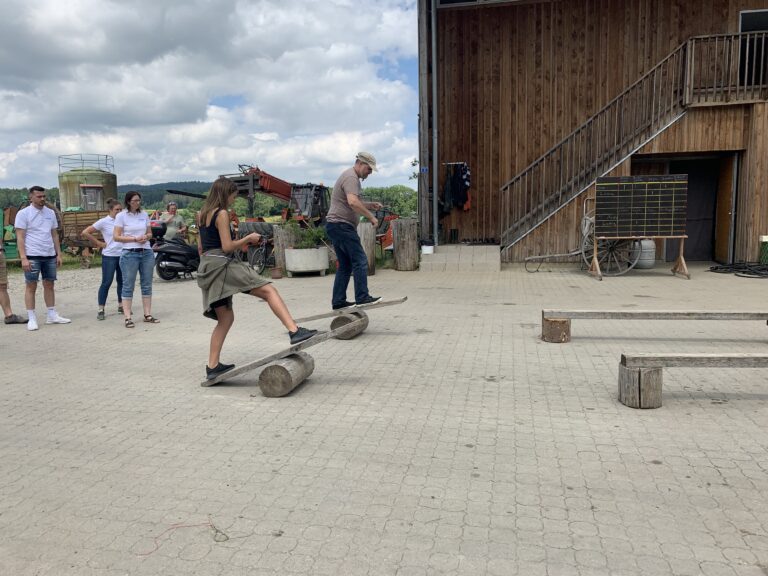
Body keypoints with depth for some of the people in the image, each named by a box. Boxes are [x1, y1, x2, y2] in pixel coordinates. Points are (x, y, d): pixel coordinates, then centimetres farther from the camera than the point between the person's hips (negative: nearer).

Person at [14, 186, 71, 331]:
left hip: (50, 255, 5)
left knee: (49, 285, 10)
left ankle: (52, 315, 17)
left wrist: (59, 254, 9)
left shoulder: (50, 213, 10)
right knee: (31, 286, 1)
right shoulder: (23, 214, -4)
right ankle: (31, 319, 5)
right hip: (32, 256, -5)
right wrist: (23, 258, -15)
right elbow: (20, 237, -7)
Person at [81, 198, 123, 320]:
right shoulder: (104, 222, -7)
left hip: (123, 254, 5)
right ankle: (101, 310, 5)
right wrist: (99, 243, -7)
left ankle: (121, 305, 24)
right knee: (106, 283, -2)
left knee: (122, 281, 12)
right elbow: (85, 232, -6)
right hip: (109, 256, -4)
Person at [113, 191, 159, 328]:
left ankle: (147, 315, 15)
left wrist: (145, 237, -6)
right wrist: (134, 238, -15)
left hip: (146, 252, 5)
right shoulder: (121, 216, -1)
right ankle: (128, 317, -1)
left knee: (147, 285, 8)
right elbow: (116, 237, -5)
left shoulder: (144, 215, 10)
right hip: (130, 253, -4)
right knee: (128, 286, -2)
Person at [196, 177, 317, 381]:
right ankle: (294, 331, -32)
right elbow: (227, 247, -13)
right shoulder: (222, 214, -7)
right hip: (222, 265, -9)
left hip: (207, 268, 9)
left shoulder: (203, 214, 18)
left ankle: (213, 366, 14)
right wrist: (248, 238, -1)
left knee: (225, 319, 14)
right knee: (268, 290, -15)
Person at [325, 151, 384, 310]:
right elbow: (353, 203, -27)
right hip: (341, 224, -11)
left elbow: (354, 204, 31)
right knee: (360, 261, -11)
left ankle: (338, 301, 12)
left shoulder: (351, 177, 24)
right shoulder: (351, 177, -11)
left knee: (345, 265, 11)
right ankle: (362, 297, -12)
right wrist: (371, 217, -20)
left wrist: (370, 205, 14)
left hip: (335, 226, 11)